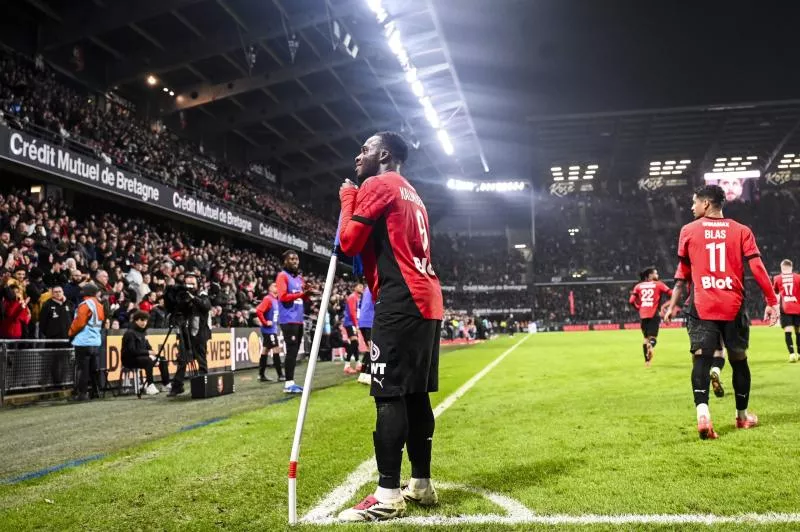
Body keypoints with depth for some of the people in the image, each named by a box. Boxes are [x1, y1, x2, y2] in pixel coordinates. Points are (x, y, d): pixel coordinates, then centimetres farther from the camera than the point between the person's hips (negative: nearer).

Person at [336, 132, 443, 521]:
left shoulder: (377, 185, -2)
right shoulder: (410, 193, 26)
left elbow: (349, 242, -7)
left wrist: (347, 199, 7)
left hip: (401, 303, -10)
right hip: (427, 302, 10)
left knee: (390, 396, -10)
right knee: (416, 395, 11)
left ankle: (388, 496, -8)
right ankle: (421, 484, 18)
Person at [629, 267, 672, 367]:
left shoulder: (638, 286, 10)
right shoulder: (658, 284, 3)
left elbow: (631, 301, 1)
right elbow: (671, 293, -7)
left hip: (643, 315, 3)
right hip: (654, 314, -3)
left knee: (645, 338, 18)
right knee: (653, 337, -1)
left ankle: (647, 361, 20)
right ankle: (651, 345, -37)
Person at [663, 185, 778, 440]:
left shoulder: (689, 231, 4)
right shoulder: (741, 231, 5)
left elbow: (683, 271, 11)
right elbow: (757, 267, -3)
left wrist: (673, 304, 21)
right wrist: (772, 301, 1)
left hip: (702, 307, -1)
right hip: (733, 306, 1)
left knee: (701, 358, -5)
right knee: (739, 359, 15)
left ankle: (702, 410, -25)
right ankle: (742, 415, 27)